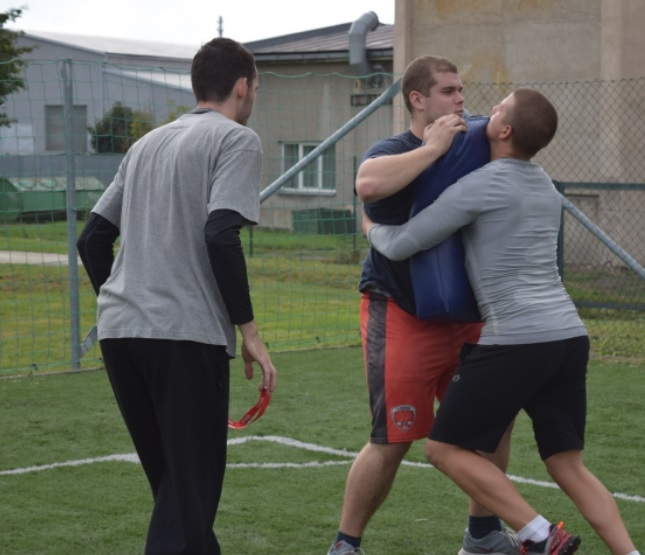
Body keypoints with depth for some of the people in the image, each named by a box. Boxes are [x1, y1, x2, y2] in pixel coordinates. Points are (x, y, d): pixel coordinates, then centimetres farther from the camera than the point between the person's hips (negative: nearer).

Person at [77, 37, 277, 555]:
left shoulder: (147, 143, 20)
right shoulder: (237, 140, -1)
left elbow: (92, 238, 19)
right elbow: (220, 236, -15)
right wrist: (249, 330, -11)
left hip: (118, 331, 7)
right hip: (185, 335, -7)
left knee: (172, 479, 17)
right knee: (190, 487, -4)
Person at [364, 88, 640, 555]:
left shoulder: (482, 186, -6)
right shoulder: (546, 188, 18)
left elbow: (401, 245, -1)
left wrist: (372, 227, 20)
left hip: (515, 341, -8)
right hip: (570, 336, 8)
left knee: (446, 448, 3)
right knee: (569, 465, 13)